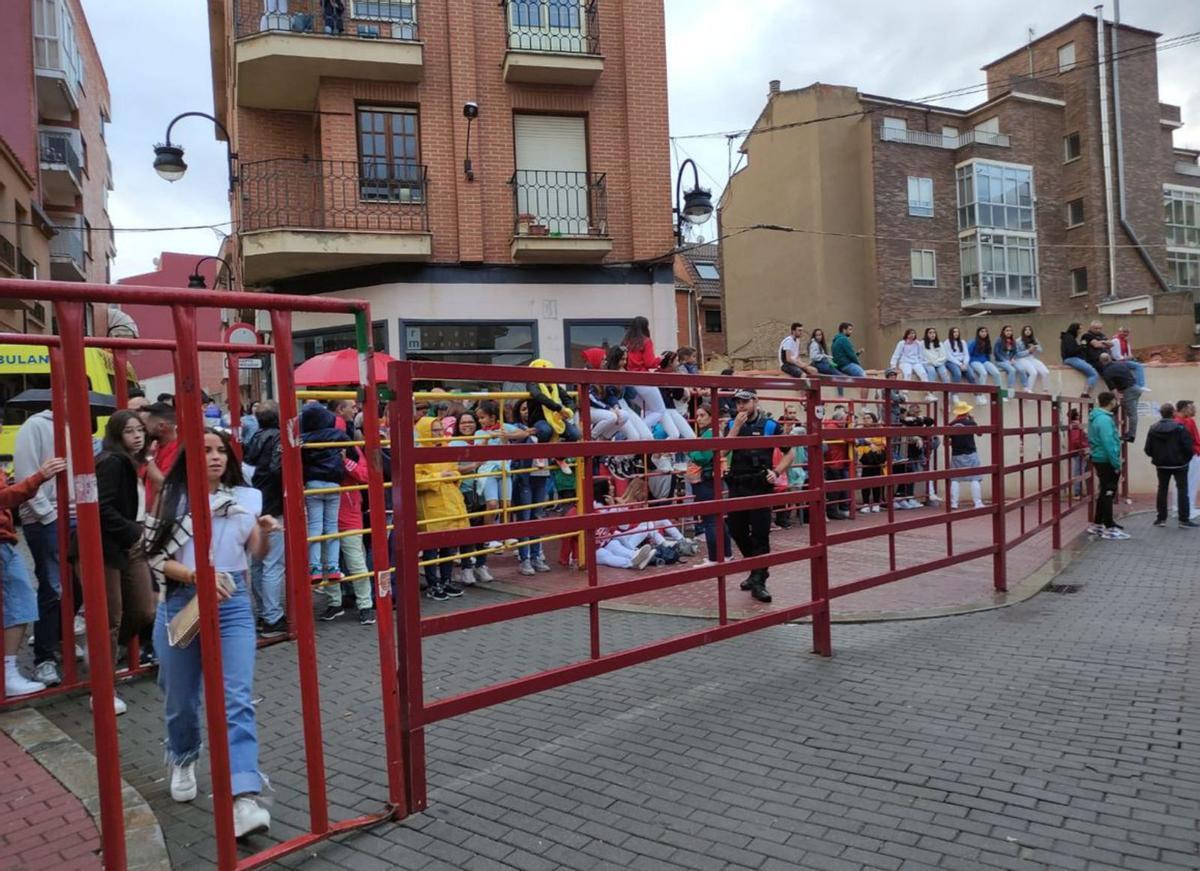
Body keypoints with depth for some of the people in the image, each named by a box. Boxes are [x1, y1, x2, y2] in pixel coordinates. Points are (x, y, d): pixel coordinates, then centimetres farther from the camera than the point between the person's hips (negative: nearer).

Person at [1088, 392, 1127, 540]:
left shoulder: (1096, 417, 11)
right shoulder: (1104, 419, -20)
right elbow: (1108, 444, -24)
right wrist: (1117, 464, -20)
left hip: (1100, 459, 10)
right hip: (1107, 461, -10)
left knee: (1104, 492, 17)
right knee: (1108, 493, -4)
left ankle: (1098, 525, 23)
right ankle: (1109, 528, 1)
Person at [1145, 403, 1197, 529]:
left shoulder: (1153, 429, -3)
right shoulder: (1180, 427, -14)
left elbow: (1148, 449, -6)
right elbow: (1188, 447, -17)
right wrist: (1186, 459, 1)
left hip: (1161, 465, 4)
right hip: (1179, 464, -3)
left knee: (1162, 490, 12)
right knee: (1182, 490, 2)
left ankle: (1161, 518, 14)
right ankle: (1184, 520, 0)